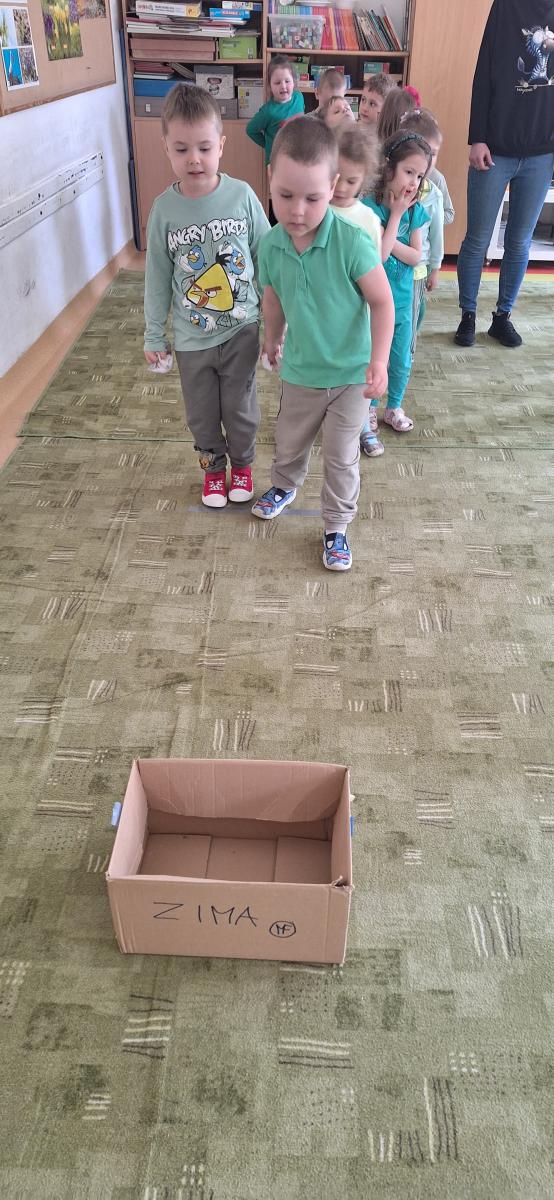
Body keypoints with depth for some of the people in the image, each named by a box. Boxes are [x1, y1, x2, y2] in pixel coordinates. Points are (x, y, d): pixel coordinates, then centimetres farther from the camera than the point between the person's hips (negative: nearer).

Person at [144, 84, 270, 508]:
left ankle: (242, 463, 40)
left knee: (240, 406, 14)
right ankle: (213, 466, 41)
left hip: (242, 329, -1)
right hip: (191, 336, 1)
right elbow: (158, 277, -1)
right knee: (202, 413, 15)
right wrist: (154, 334, 4)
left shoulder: (242, 195, -11)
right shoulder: (165, 208, -9)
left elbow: (266, 258, -2)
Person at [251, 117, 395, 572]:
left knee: (341, 457, 7)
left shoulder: (352, 242, -24)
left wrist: (379, 360, -25)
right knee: (289, 442, 23)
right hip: (300, 371, 4)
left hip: (350, 374, -4)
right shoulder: (271, 245, -10)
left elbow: (382, 301, -18)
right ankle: (285, 485, 54)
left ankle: (337, 527, 25)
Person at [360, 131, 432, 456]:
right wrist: (396, 214, -21)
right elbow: (379, 253, -25)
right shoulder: (369, 207, -17)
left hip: (402, 300, 5)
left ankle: (394, 406, 38)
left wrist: (387, 243, -19)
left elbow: (415, 256, -5)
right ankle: (369, 420, 23)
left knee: (402, 362, 16)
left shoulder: (415, 210, -2)